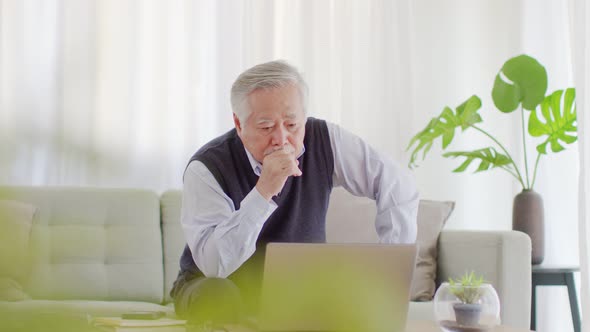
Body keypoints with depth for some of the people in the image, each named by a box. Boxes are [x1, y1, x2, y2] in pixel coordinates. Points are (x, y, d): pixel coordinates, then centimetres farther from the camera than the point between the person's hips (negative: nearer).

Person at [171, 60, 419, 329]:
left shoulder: (325, 141, -12)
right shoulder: (207, 168, -22)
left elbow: (397, 186, -5)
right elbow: (213, 265, -32)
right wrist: (264, 192, -39)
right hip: (224, 287, -3)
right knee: (217, 297, -37)